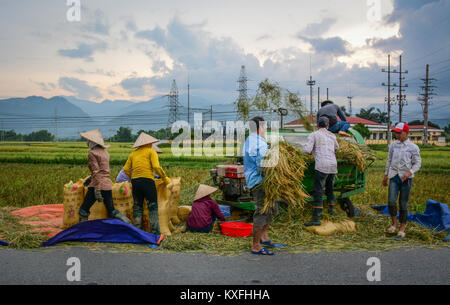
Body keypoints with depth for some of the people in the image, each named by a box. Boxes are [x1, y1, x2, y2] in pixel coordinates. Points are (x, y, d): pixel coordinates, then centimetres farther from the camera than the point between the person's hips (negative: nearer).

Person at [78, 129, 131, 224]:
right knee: (111, 211, 10)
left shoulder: (92, 153, -7)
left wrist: (97, 190, -20)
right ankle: (128, 223, -5)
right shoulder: (105, 152, 15)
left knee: (83, 210, 4)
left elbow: (96, 172, -16)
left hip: (97, 184, -7)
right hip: (108, 184, 7)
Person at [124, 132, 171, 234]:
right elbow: (156, 167, -8)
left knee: (137, 206, 11)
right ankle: (155, 232, -6)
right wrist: (165, 178, 1)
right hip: (147, 180, -5)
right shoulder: (151, 151, 5)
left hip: (135, 181, 5)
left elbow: (126, 169, 13)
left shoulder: (133, 154, 19)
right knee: (153, 206, -2)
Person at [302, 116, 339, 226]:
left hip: (322, 166, -6)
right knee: (330, 188, 25)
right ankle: (331, 210, 42)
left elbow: (306, 150, -10)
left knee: (318, 192, -8)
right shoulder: (332, 136, 18)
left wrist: (305, 146, 12)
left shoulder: (313, 135, 0)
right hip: (333, 165, 6)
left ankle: (316, 218, -13)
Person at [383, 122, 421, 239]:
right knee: (391, 201, -11)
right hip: (394, 177, 3)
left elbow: (417, 163, -1)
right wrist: (386, 175, 18)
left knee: (403, 204, 2)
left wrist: (409, 172, -19)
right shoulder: (393, 145, 10)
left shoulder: (413, 147, -1)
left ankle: (402, 228, 14)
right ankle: (394, 223, 10)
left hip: (406, 178, -3)